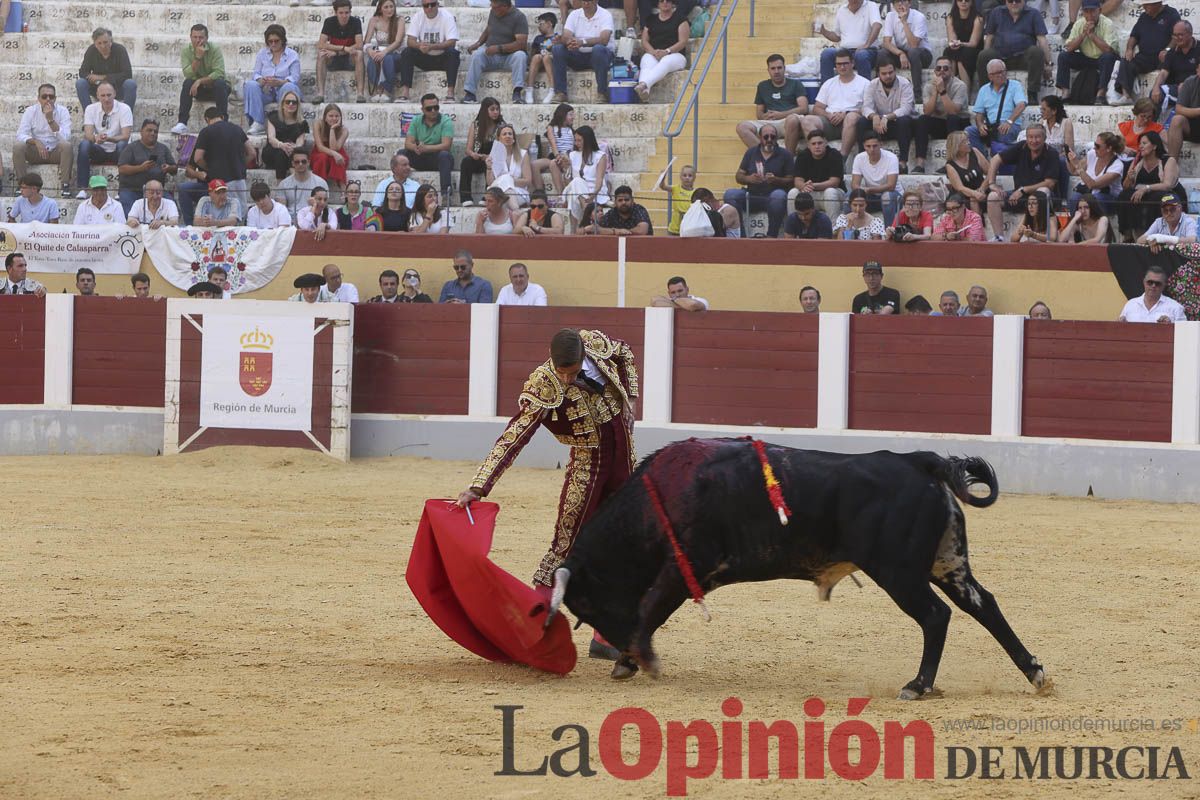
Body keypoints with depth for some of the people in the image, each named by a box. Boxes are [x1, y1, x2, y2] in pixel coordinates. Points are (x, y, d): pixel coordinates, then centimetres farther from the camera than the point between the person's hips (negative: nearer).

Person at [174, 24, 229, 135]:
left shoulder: (215, 50, -14)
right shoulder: (186, 51, -7)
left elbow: (219, 73, -25)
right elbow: (188, 74, -20)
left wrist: (201, 81, -33)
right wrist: (198, 57, -30)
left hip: (215, 88, -2)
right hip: (198, 89, 2)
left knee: (220, 83, -34)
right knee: (187, 83, -29)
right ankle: (182, 123, -32)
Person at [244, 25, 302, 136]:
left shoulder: (292, 55, 4)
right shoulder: (262, 53, 14)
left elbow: (295, 78, -7)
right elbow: (256, 73, 6)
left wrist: (279, 82, -28)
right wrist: (261, 80, -21)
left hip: (282, 88, -3)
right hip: (266, 91, 3)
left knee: (288, 87, -38)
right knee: (250, 85, -28)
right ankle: (258, 123, -34)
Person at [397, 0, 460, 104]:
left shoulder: (447, 17, -12)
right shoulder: (417, 17, -1)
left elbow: (451, 42, -21)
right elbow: (411, 41, -9)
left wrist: (431, 47, -37)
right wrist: (419, 46, -35)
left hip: (444, 58, -3)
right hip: (425, 58, 3)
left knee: (453, 52, -34)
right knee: (406, 52, -21)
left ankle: (450, 92, -38)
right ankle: (404, 92, -30)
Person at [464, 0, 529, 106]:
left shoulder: (518, 17, -10)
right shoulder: (493, 13, 7)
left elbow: (521, 43, -21)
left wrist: (499, 48, -30)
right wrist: (478, 43, 8)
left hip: (509, 56, -3)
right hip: (490, 55, 4)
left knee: (520, 55, -35)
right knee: (477, 54, -28)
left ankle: (517, 92, -42)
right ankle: (469, 93, -32)